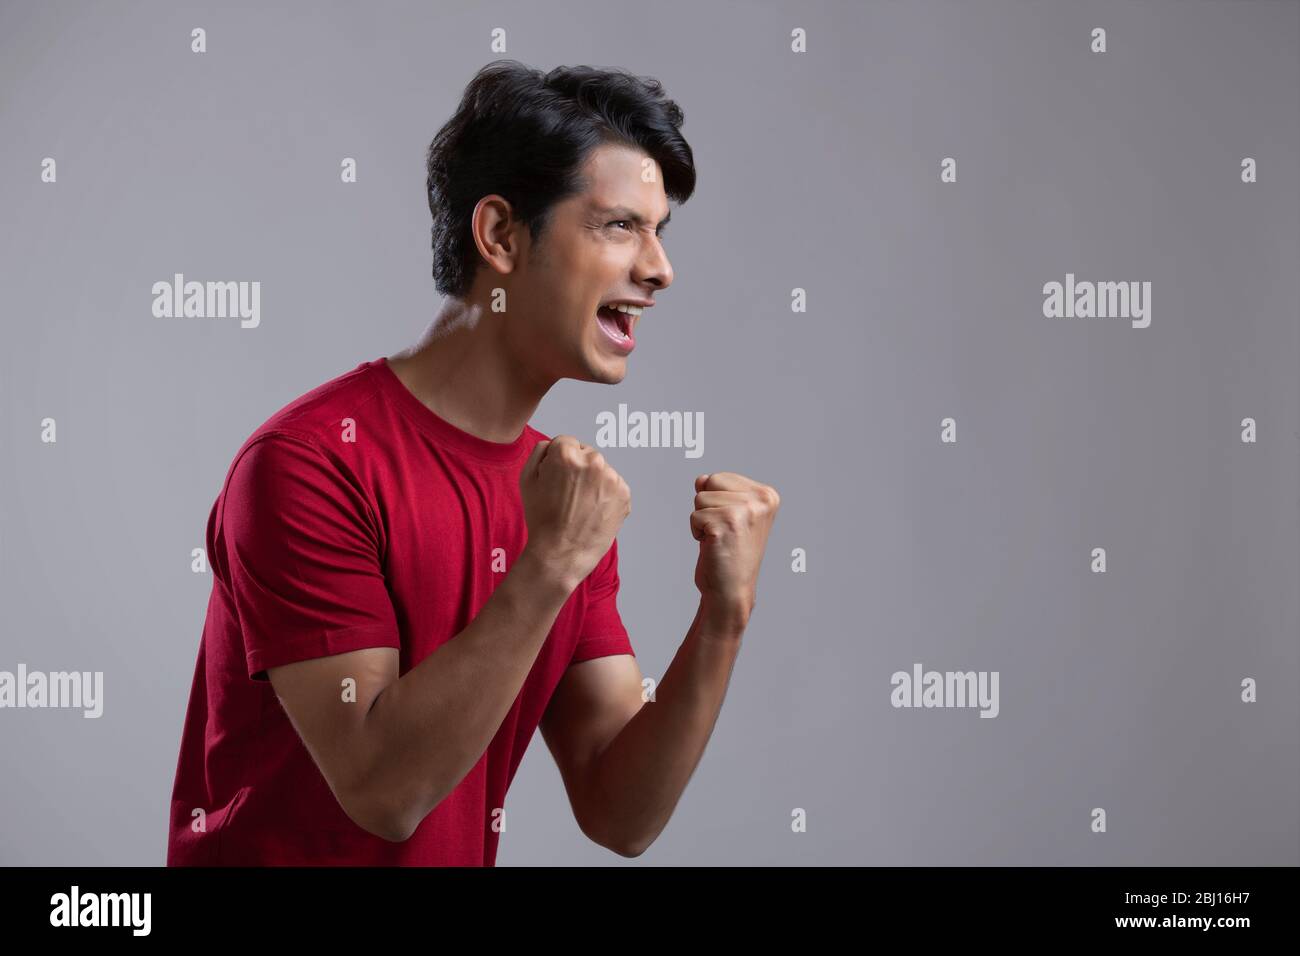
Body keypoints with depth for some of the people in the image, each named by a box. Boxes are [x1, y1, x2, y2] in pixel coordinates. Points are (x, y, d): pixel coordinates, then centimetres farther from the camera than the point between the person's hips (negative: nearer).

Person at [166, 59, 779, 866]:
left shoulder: (566, 489, 2)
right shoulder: (310, 461, -15)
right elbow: (385, 792, -19)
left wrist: (724, 619, -13)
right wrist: (549, 568, -23)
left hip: (459, 849, 4)